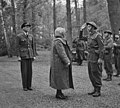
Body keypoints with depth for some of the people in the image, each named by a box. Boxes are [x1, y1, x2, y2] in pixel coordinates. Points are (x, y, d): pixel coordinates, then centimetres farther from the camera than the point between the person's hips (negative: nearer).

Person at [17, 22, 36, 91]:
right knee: (24, 71, -3)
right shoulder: (19, 36, -6)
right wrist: (19, 56, -12)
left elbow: (32, 46, 11)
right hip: (23, 55, -4)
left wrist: (34, 56, 5)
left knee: (29, 70, 4)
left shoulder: (31, 36, 8)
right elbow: (18, 47, -5)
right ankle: (24, 86, 7)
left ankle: (29, 85, 12)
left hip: (30, 55, 5)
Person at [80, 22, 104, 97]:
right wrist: (81, 30, 11)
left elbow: (102, 47, -16)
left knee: (96, 73, -5)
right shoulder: (90, 35, 15)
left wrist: (100, 58, -22)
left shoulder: (97, 35, -12)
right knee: (91, 74, 11)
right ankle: (95, 89, 19)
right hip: (90, 57, 9)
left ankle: (98, 91, 1)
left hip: (96, 57, -9)